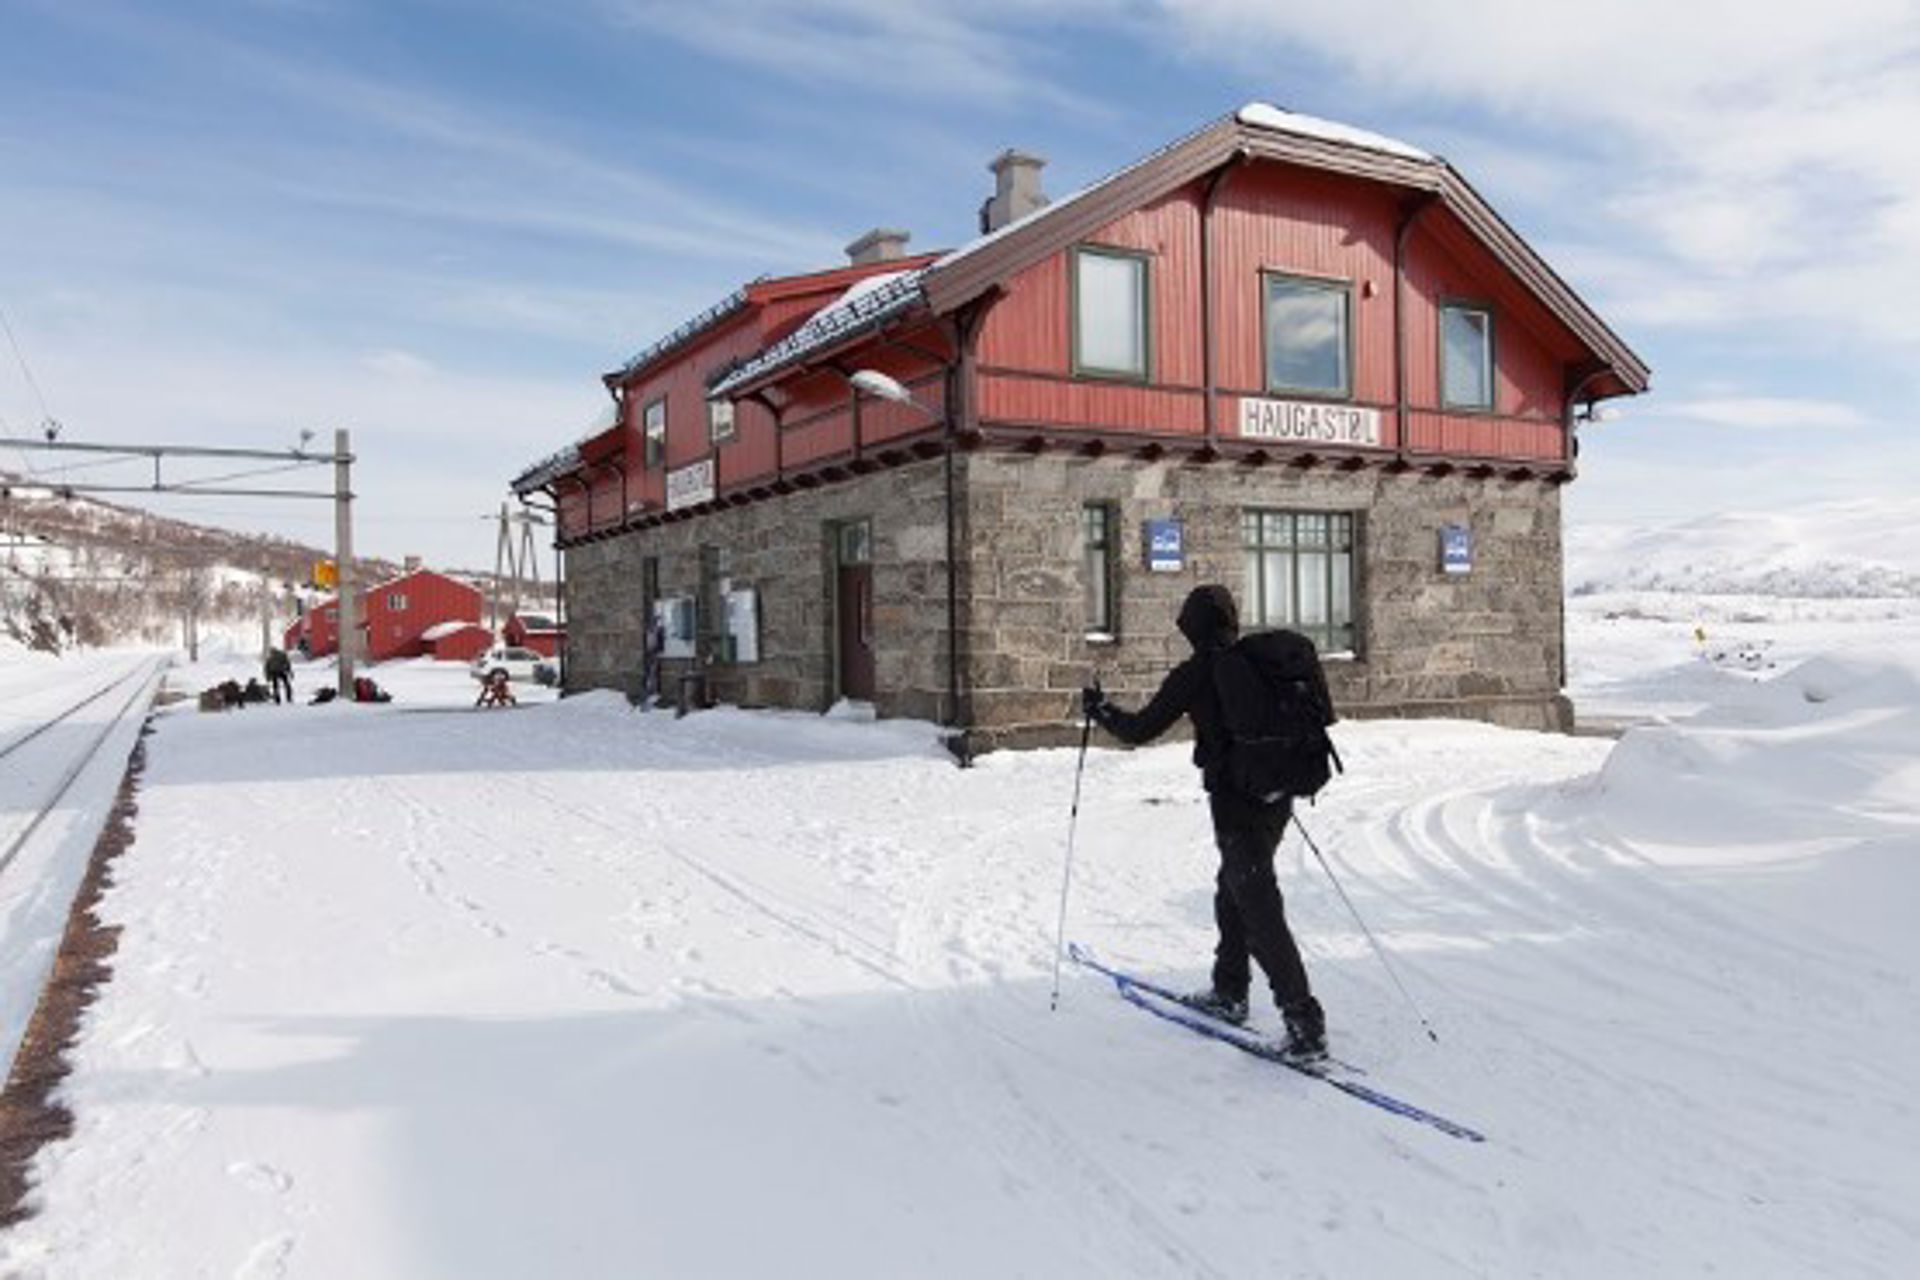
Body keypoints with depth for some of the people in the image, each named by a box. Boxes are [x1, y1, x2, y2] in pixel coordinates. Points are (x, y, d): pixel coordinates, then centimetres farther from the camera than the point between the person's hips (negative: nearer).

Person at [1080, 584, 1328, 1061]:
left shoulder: (1194, 675, -9)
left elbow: (1140, 729, -3)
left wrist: (1097, 708, 13)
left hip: (1235, 803, -8)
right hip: (1276, 798, 8)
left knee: (1260, 913, -5)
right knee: (1232, 892, 24)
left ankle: (1306, 1025, -7)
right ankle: (1230, 993, 35)